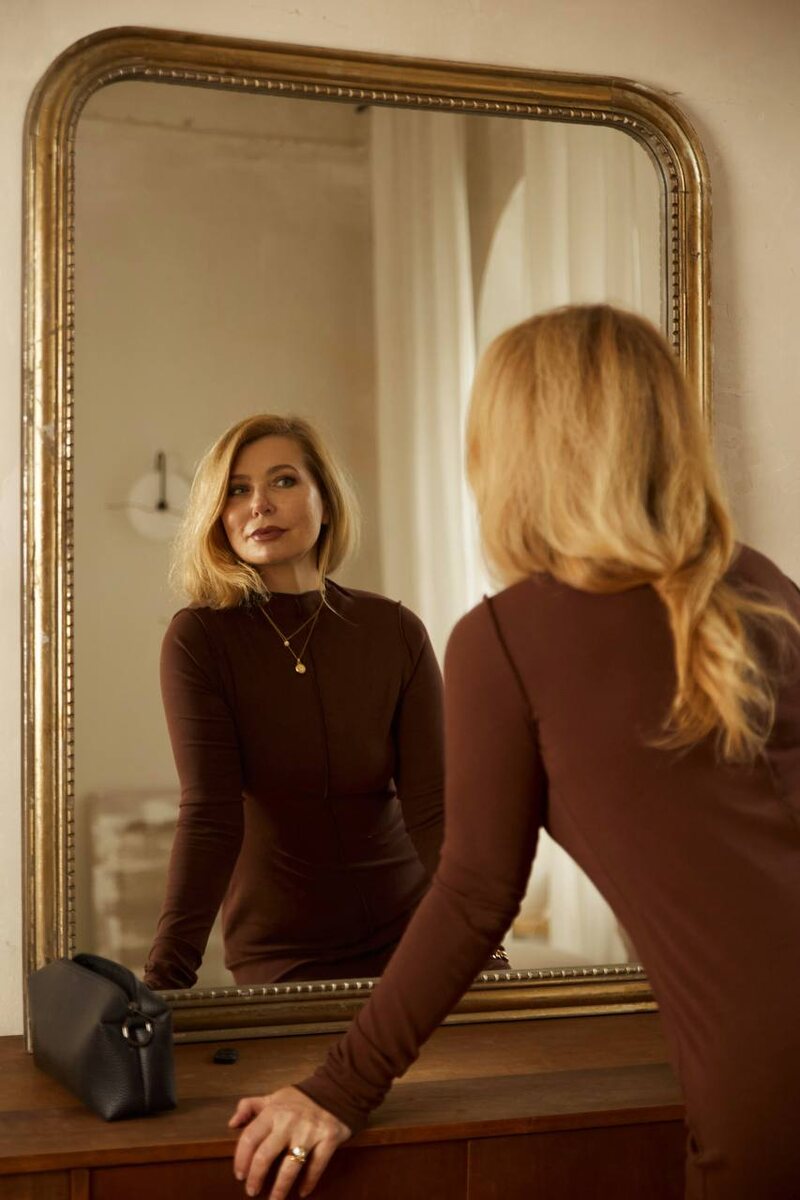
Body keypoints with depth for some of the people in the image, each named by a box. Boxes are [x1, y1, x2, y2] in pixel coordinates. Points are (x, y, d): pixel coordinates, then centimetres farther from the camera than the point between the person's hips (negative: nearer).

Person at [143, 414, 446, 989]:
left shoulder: (396, 632, -5)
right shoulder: (199, 638, -10)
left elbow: (432, 810, -11)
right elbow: (210, 815, -19)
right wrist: (165, 973, -31)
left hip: (405, 929, 2)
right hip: (279, 950, -2)